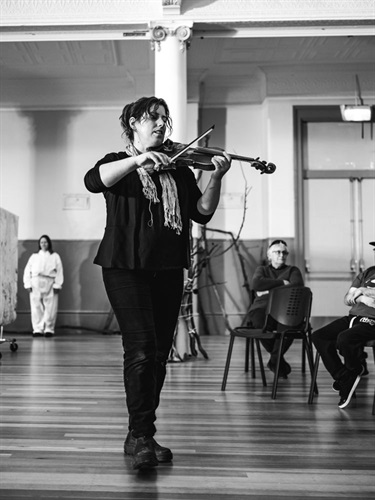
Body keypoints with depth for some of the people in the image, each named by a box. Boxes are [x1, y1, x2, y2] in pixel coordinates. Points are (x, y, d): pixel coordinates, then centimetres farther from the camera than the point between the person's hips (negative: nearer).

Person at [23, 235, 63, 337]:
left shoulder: (55, 256, 13)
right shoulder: (34, 256, 18)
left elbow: (59, 271, 5)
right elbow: (27, 270, 12)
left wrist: (57, 285, -6)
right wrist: (28, 284, -1)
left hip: (49, 283, -1)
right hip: (36, 283, 2)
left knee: (50, 308, -7)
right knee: (36, 307, -3)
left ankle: (49, 329, 0)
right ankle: (38, 329, 1)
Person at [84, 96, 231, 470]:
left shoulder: (177, 168, 14)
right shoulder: (117, 162, 7)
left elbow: (202, 212, 4)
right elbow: (93, 182, -16)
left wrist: (215, 177, -11)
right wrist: (137, 160, -26)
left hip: (168, 269, 4)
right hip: (126, 266, -4)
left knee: (159, 353, 5)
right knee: (141, 347, -15)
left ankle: (139, 436, 17)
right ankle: (141, 435, -9)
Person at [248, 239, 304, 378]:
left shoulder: (292, 270, 24)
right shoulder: (262, 269, 26)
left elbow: (297, 286, 0)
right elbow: (256, 283, 1)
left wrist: (269, 290, -2)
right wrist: (282, 283, 0)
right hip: (262, 308, 0)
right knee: (261, 324, -37)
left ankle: (274, 361, -13)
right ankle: (280, 360, -11)